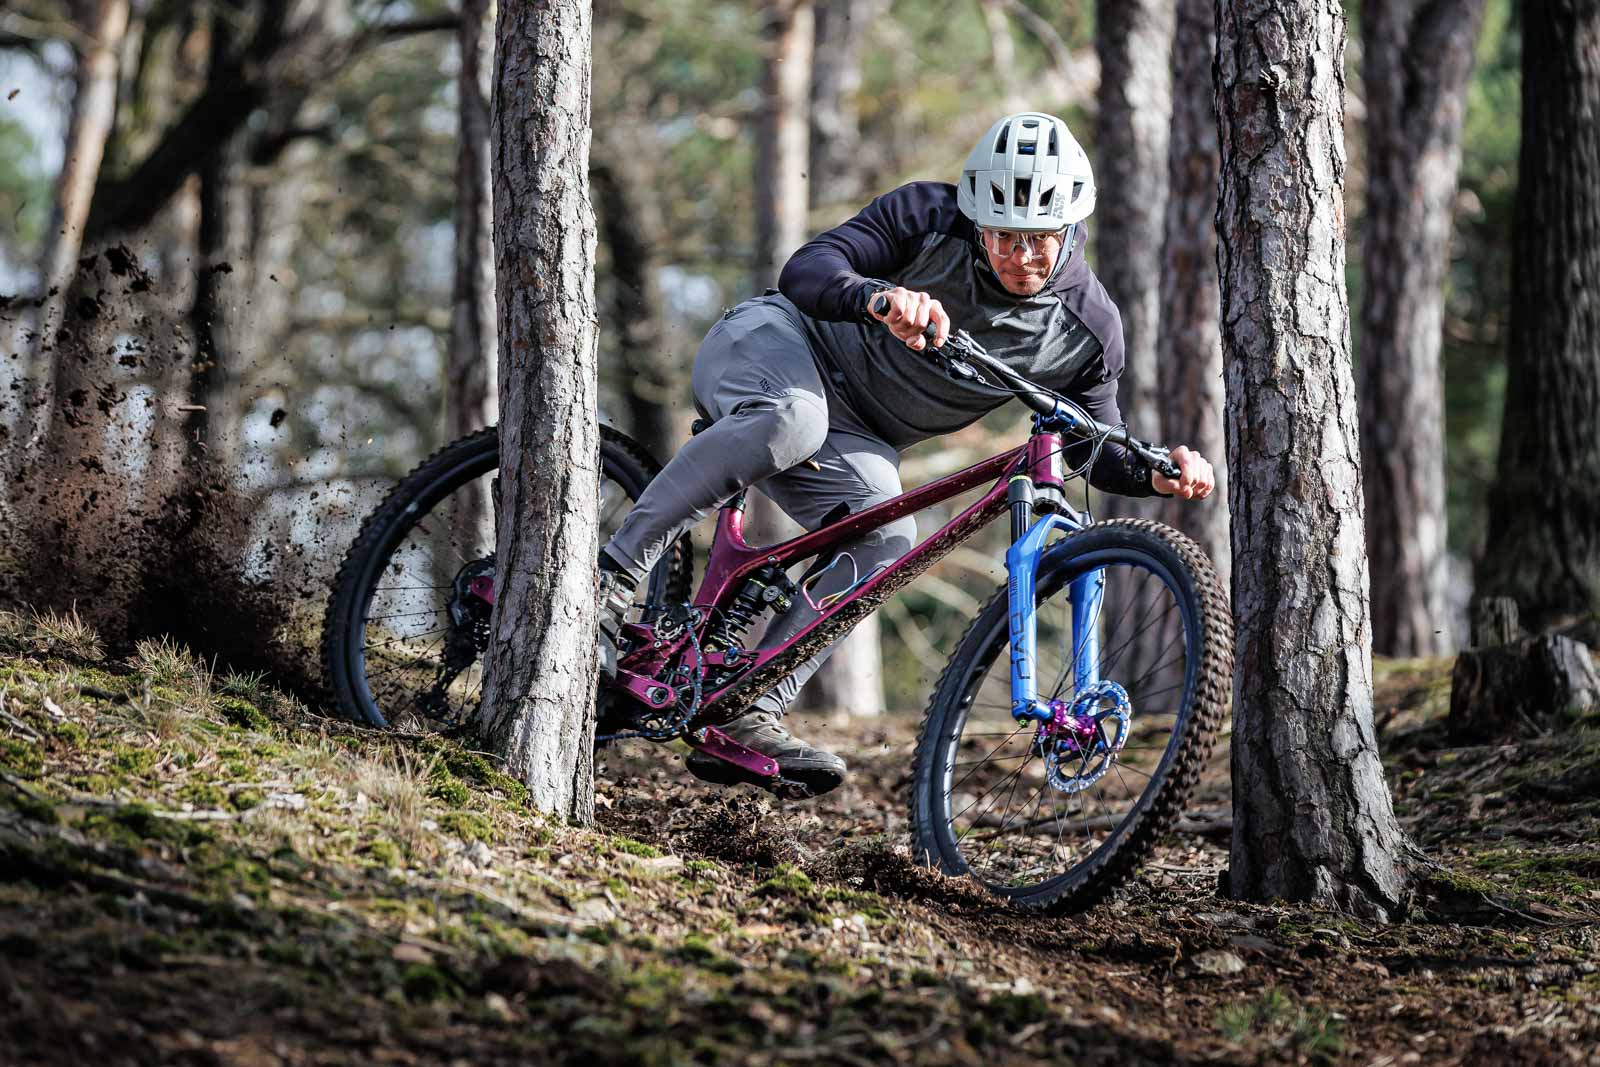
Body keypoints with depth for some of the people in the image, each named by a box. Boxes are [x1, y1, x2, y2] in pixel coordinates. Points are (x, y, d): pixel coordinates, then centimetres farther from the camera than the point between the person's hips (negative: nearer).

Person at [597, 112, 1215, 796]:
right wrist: (878, 297, -51)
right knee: (793, 421, -39)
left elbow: (1098, 447, 0)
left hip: (855, 440, 5)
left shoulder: (1087, 328, -11)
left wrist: (1159, 473, -22)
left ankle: (746, 720, -22)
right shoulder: (929, 215, -21)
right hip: (775, 342, -5)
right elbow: (805, 271, -31)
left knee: (887, 542, -23)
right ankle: (613, 572, -32)